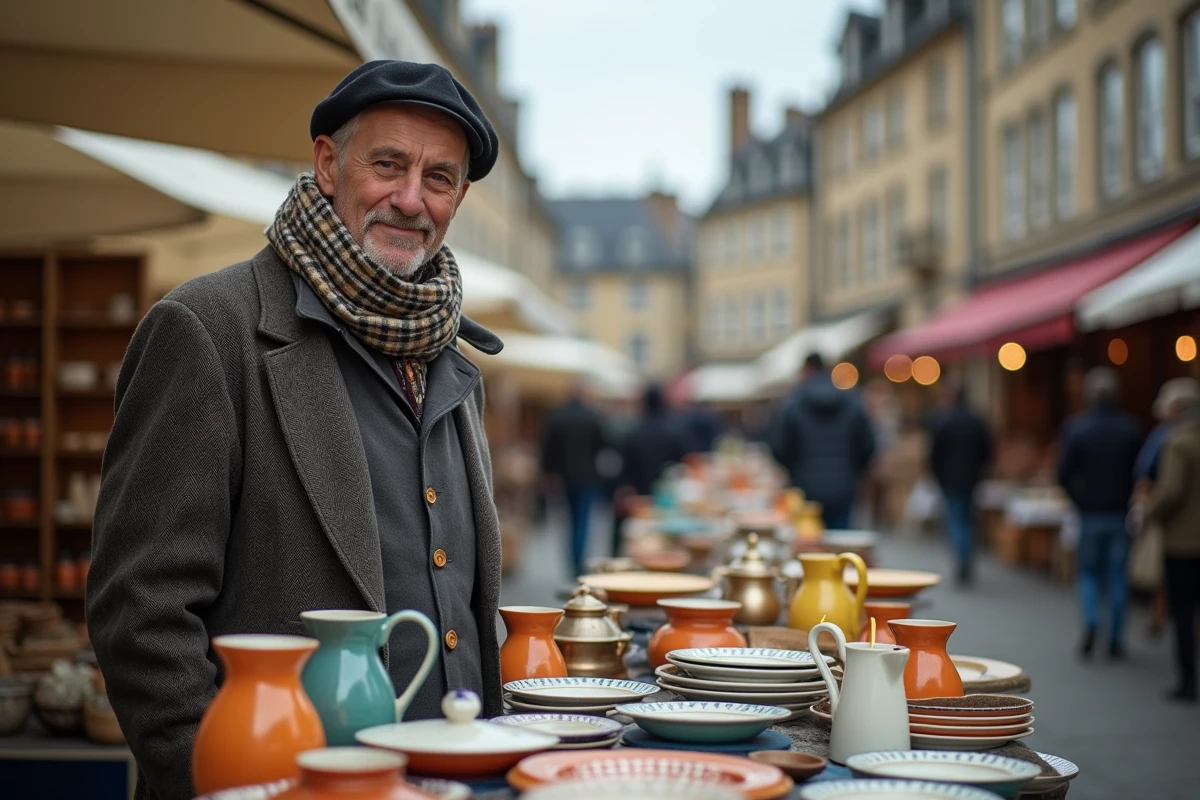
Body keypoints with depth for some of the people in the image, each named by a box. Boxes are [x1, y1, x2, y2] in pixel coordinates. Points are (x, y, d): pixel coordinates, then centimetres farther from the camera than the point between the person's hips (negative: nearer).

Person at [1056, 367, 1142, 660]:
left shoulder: (1076, 427, -9)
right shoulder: (1130, 428, -4)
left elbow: (1064, 473, -10)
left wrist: (1080, 499, 5)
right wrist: (1124, 495, 9)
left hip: (1090, 513, -1)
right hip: (1120, 513, 1)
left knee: (1088, 572, 13)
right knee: (1117, 575, 8)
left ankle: (1090, 623, -8)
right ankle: (1115, 640, 11)